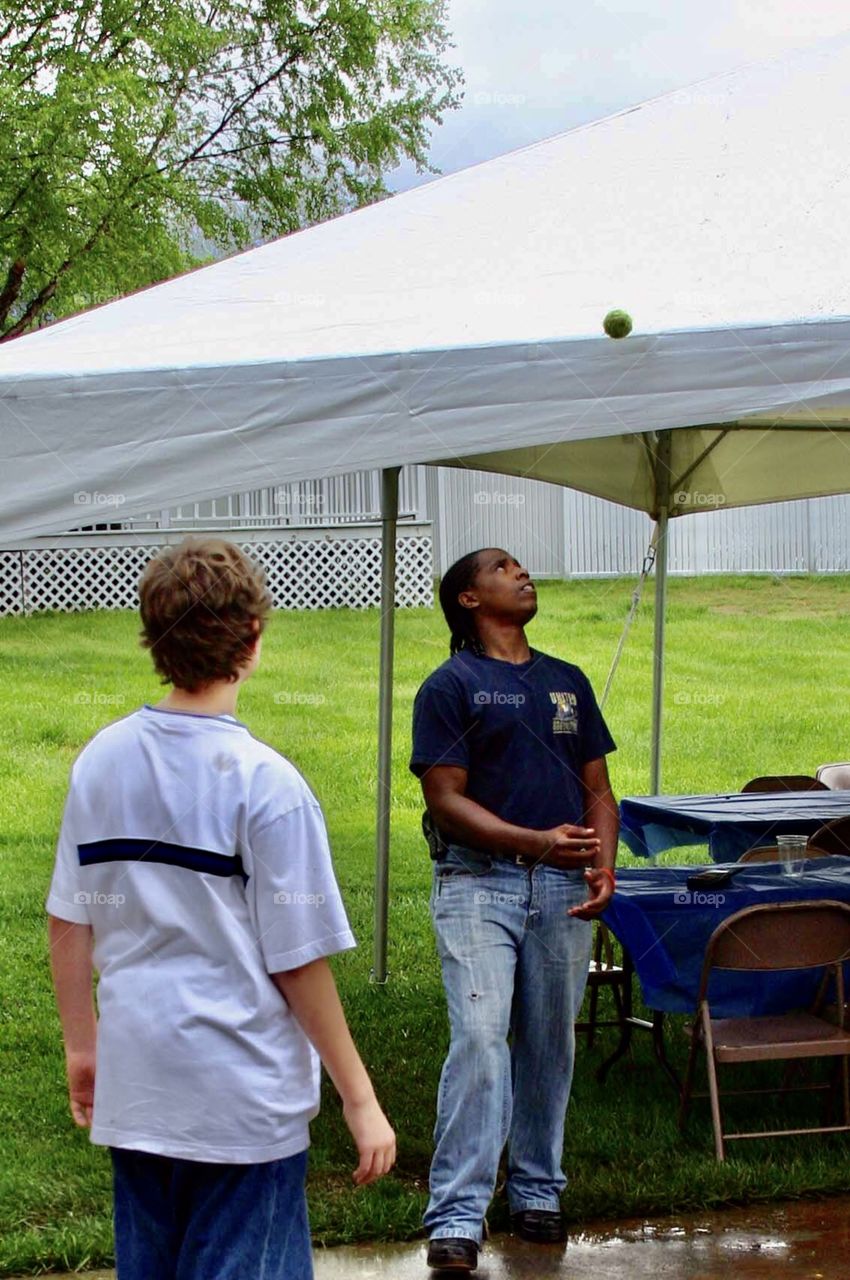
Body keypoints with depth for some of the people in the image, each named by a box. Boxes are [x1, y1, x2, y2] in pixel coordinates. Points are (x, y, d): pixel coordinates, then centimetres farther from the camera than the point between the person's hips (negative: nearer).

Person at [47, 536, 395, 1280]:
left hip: (134, 1087, 5)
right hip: (243, 1104, -5)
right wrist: (360, 1100, -5)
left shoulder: (101, 762, 1)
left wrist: (83, 1045, 20)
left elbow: (68, 926, 6)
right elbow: (298, 964, -13)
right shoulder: (265, 783, -15)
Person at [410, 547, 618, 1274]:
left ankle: (538, 1193, 24)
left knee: (550, 1045, 11)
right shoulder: (451, 686, 0)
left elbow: (598, 789, 17)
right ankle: (458, 1216, -14)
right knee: (480, 1038, -15)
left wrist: (603, 864, -2)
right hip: (479, 883, -5)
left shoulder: (569, 683, 17)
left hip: (563, 888, 5)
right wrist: (536, 841, -20)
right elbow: (446, 800, -8)